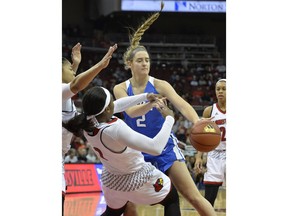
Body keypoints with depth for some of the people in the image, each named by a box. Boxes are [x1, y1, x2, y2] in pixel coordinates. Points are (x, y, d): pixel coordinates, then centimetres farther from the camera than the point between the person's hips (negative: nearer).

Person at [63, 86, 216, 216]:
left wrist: (145, 96, 7)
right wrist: (169, 118, -26)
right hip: (138, 179, -6)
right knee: (172, 201, 20)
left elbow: (117, 105, 2)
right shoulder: (115, 129, -41)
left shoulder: (87, 122, -18)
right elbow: (156, 148, -39)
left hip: (111, 179, 6)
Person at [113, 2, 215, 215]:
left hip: (165, 147, -2)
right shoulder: (120, 89, -3)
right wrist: (152, 101, -44)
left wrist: (196, 121, -46)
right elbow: (131, 111, -22)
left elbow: (181, 104, -24)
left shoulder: (160, 85, -8)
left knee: (194, 197, -8)